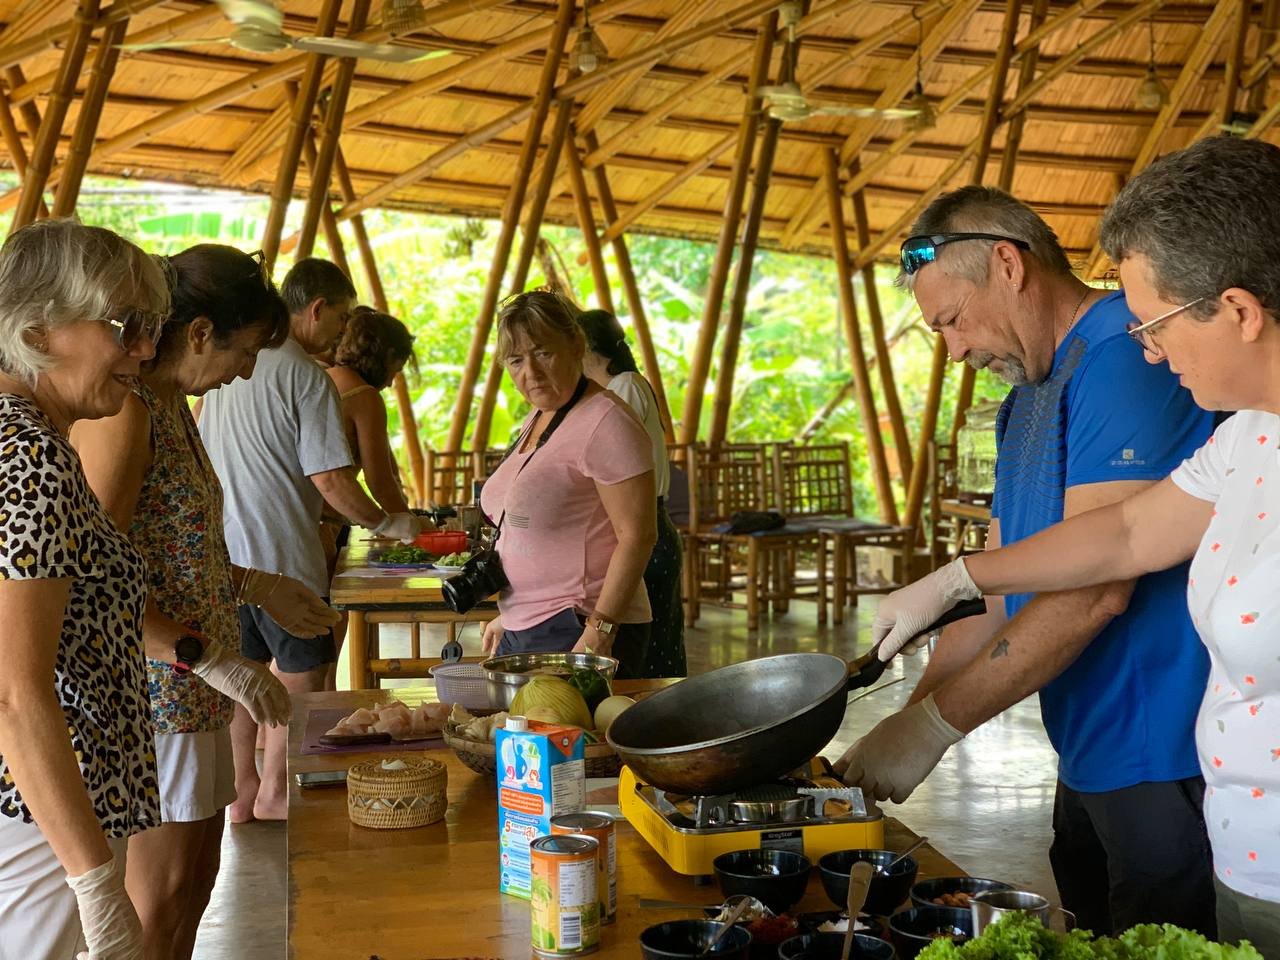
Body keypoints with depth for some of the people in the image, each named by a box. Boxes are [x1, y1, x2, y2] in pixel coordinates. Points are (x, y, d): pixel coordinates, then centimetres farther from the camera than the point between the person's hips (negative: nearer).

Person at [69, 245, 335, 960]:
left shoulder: (174, 404, 11)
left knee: (196, 881, 17)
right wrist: (215, 658, -24)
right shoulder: (121, 413, -19)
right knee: (159, 898, 1)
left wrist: (259, 587, 18)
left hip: (192, 687, 10)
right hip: (152, 684, -10)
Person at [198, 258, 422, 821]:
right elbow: (331, 480, -18)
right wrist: (389, 524, -3)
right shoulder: (306, 377, -15)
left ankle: (243, 790, 23)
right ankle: (273, 794, 13)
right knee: (301, 674, 6)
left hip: (226, 547, 8)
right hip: (281, 554, -8)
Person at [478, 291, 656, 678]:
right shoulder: (537, 419, 16)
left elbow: (637, 537, -19)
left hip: (578, 634, -9)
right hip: (523, 632, 9)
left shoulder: (605, 422, -13)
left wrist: (599, 631, -23)